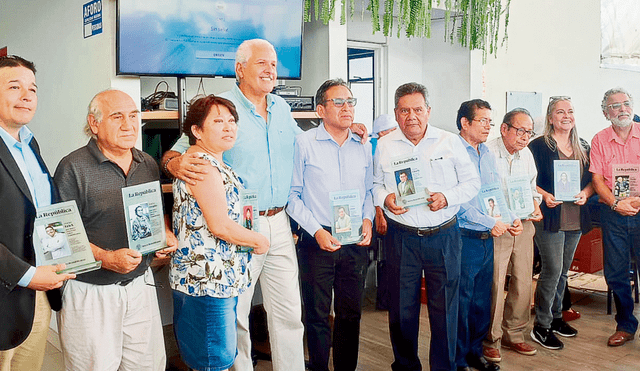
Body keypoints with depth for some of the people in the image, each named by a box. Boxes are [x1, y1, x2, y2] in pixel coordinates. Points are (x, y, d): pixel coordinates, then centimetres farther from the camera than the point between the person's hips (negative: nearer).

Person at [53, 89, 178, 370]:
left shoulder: (149, 165, 9)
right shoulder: (73, 168, -11)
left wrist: (166, 235, 1)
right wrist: (107, 259, -25)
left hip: (141, 284, 6)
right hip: (90, 292, -5)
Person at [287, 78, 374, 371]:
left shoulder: (363, 147, 10)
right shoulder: (304, 143, -4)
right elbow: (292, 194, -5)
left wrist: (367, 219, -1)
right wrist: (316, 230, -14)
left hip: (355, 244, 4)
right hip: (317, 244, -4)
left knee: (351, 313, 13)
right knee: (317, 315, 6)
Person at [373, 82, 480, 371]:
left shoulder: (450, 142, 2)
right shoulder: (384, 146, 5)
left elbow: (472, 182, 5)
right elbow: (374, 183, 13)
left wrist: (447, 197, -12)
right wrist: (385, 198, -9)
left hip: (443, 236, -1)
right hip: (401, 236, 1)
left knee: (445, 307, 4)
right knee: (402, 307, 8)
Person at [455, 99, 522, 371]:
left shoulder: (488, 155, 14)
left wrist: (511, 218, 4)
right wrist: (491, 223, -17)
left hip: (487, 239, 8)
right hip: (464, 238, -8)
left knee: (482, 300, 16)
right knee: (461, 302, 2)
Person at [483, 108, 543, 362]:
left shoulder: (526, 155, 12)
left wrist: (535, 207, 4)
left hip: (524, 226, 7)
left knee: (523, 282, 9)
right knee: (494, 284, -6)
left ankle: (513, 335, 25)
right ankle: (490, 340, 11)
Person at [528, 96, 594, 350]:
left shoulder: (583, 148, 13)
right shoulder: (538, 146, -5)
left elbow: (591, 180, 14)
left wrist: (585, 193, -5)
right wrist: (544, 195, -21)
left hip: (576, 219, 6)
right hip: (549, 217, -6)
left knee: (562, 270, 14)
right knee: (552, 270, -8)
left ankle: (556, 317, 28)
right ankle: (541, 326, 3)